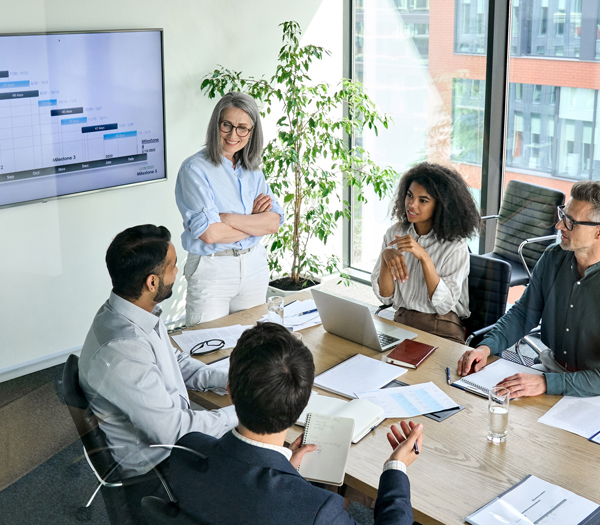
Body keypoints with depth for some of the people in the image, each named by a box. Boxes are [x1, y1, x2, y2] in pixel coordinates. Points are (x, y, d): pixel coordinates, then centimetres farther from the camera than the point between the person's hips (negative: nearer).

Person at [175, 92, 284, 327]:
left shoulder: (252, 169, 7)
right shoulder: (195, 168, -11)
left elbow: (274, 222, -4)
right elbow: (209, 233, -20)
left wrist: (229, 218, -17)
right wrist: (253, 221, -8)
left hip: (254, 266, 5)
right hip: (211, 270, -5)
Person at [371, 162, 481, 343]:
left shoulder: (455, 245, -8)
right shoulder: (395, 233, 4)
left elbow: (444, 304, -15)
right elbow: (385, 297, 1)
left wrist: (424, 257, -24)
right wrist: (386, 257, -17)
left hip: (442, 330, -4)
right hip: (400, 322, 4)